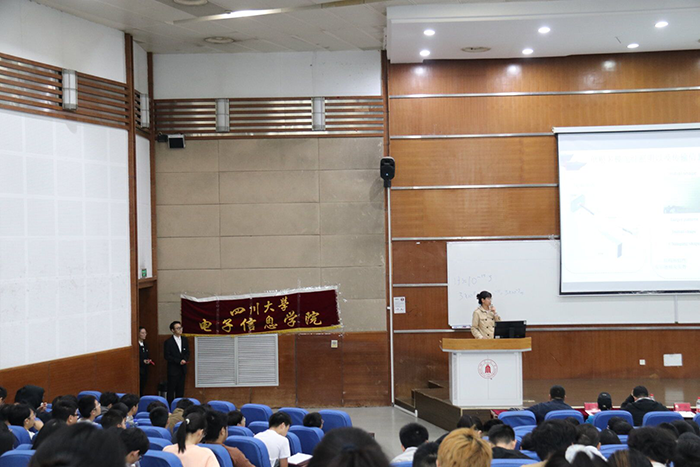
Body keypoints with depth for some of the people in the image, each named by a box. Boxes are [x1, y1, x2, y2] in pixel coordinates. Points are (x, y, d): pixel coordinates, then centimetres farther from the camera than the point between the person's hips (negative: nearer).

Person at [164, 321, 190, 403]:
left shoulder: (184, 340, 9)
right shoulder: (168, 342, -8)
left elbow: (187, 352, 12)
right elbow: (167, 356, -10)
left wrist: (184, 359, -9)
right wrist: (179, 361, -15)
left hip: (182, 369, 5)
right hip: (173, 369, -5)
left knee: (180, 390, 8)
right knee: (171, 390, -2)